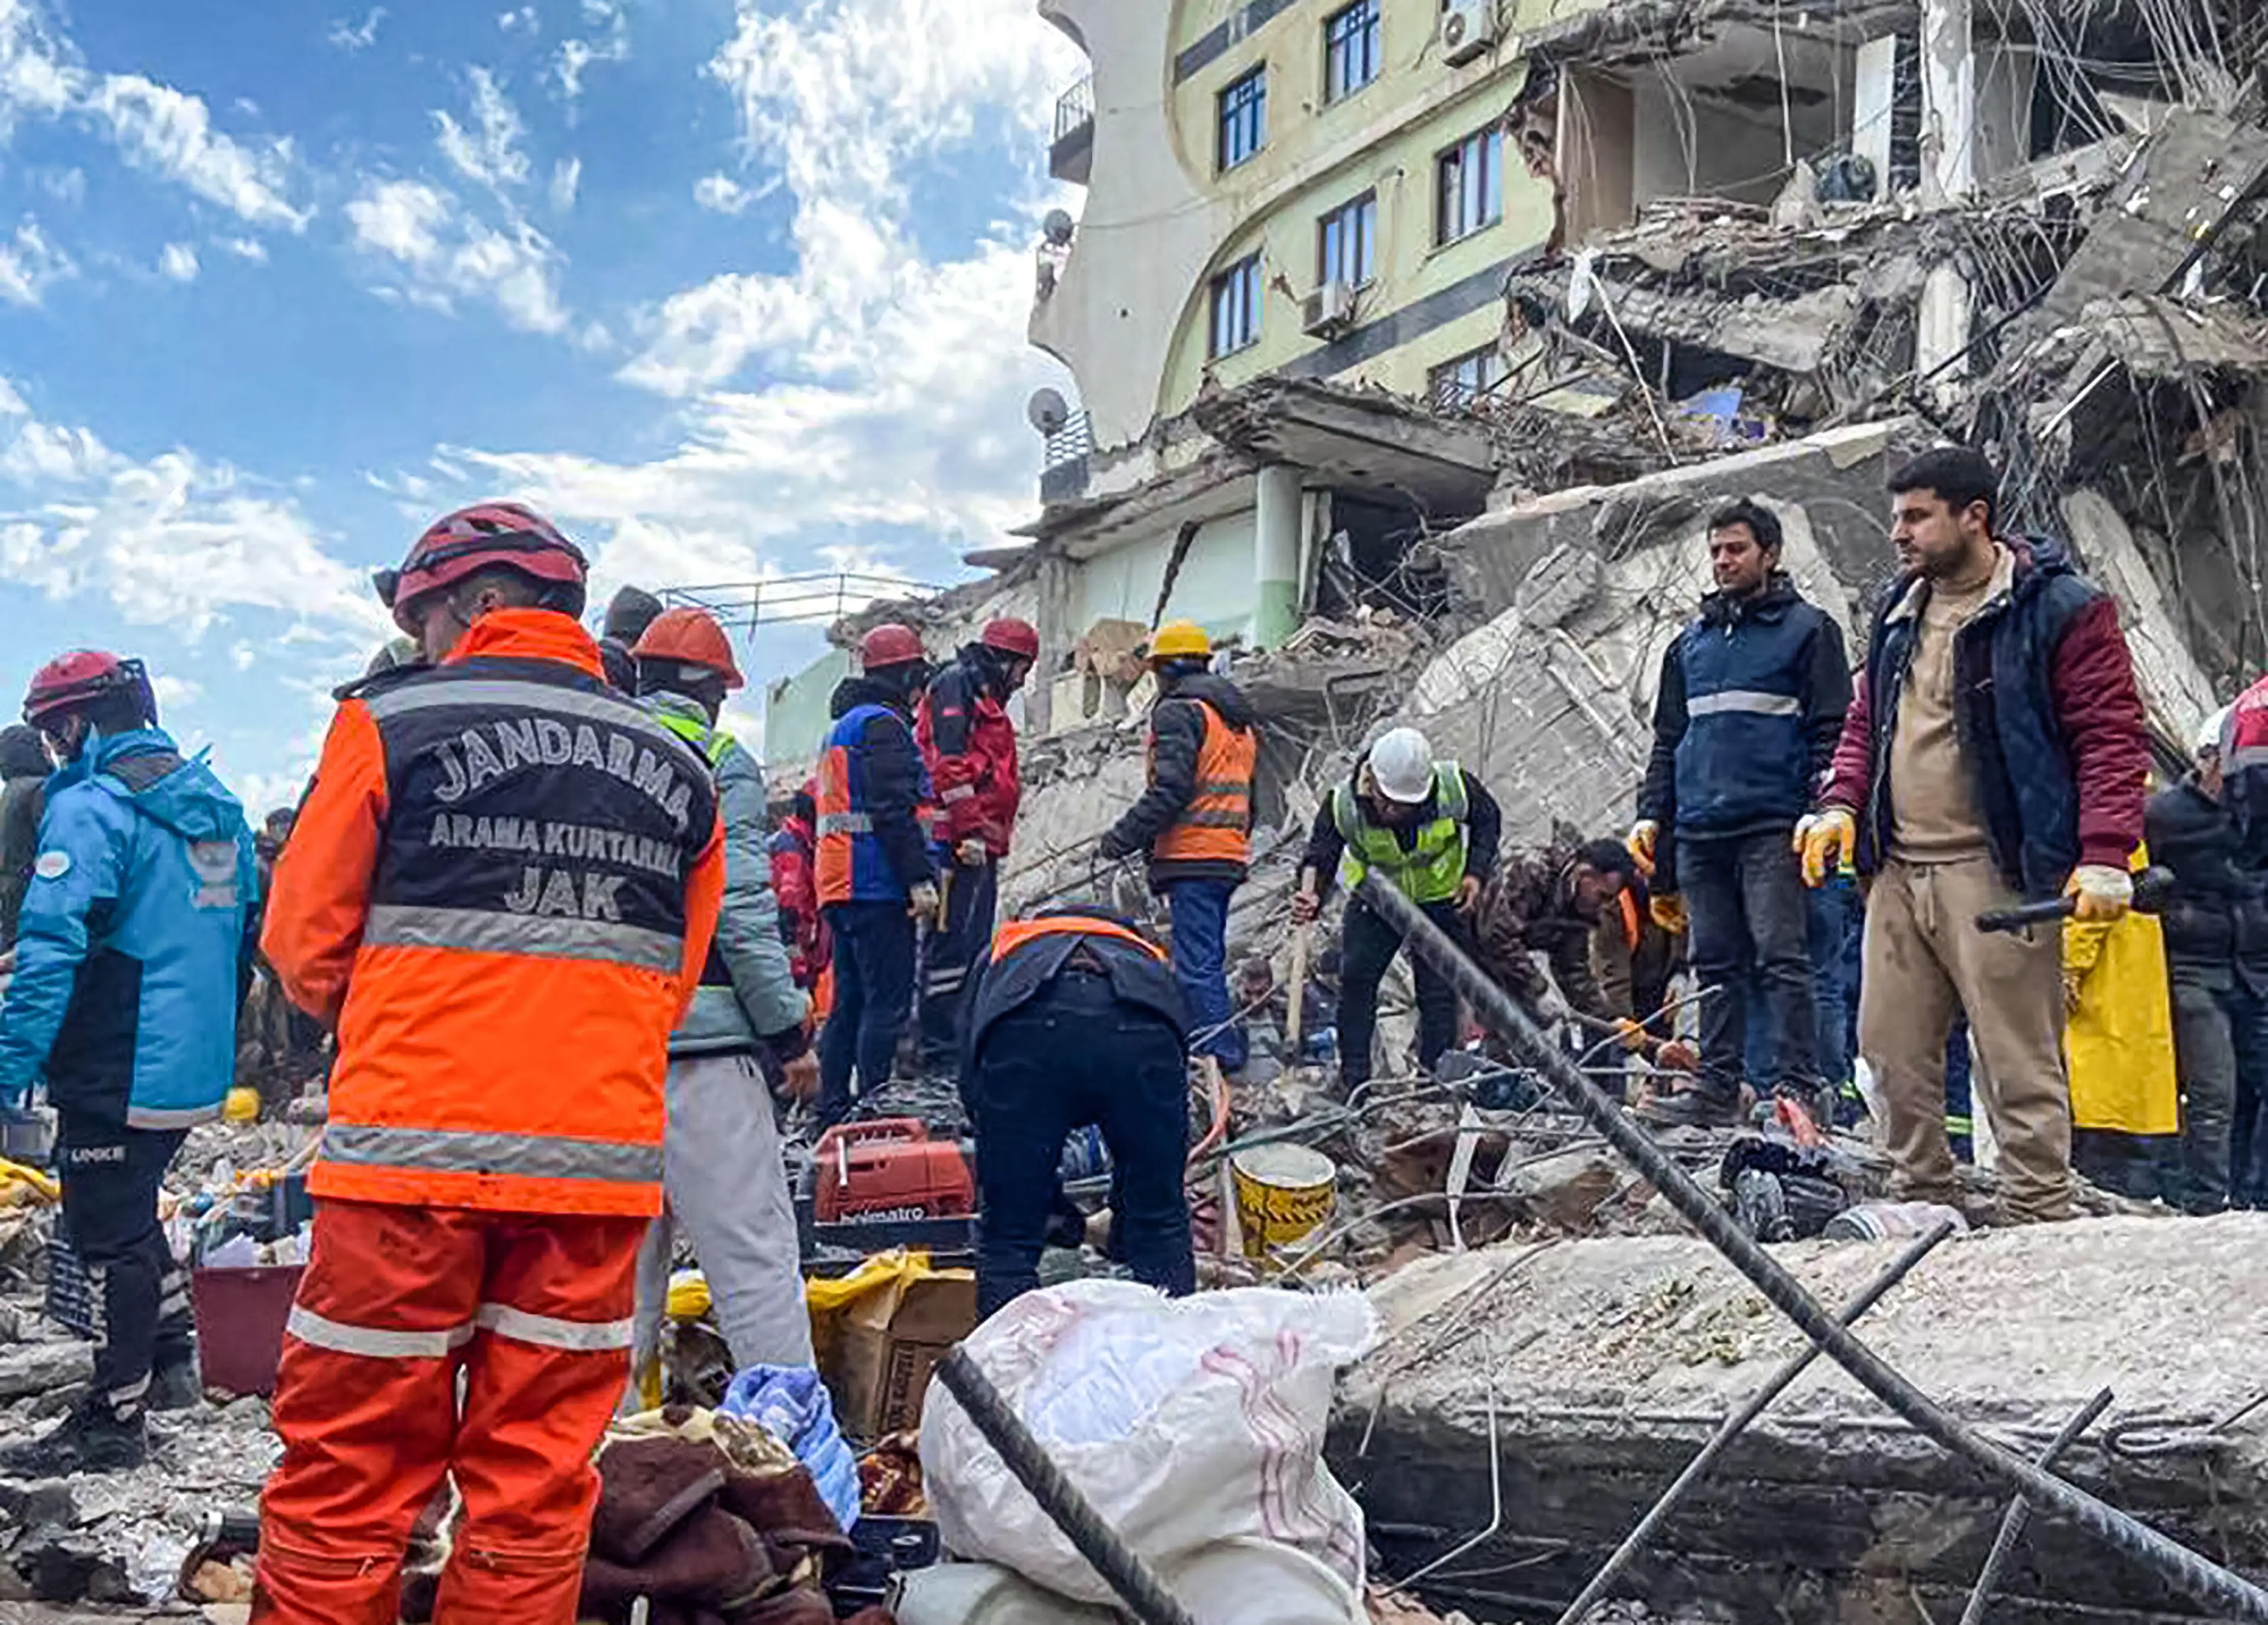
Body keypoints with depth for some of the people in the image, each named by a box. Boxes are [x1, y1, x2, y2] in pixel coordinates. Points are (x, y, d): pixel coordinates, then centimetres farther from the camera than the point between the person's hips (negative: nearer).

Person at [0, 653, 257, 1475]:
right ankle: (172, 1358, 30)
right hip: (198, 1068, 8)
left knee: (110, 1235, 2)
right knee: (130, 1213, 25)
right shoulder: (218, 807, 11)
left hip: (118, 1073, -8)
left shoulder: (90, 808, -15)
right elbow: (245, 940, 20)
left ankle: (113, 1421, 11)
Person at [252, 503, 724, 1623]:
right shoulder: (679, 770, 10)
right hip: (602, 1160, 4)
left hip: (414, 1150, -3)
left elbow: (305, 943, 3)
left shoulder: (391, 722, -2)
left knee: (344, 1478, 7)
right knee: (536, 1480, 10)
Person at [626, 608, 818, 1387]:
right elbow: (742, 911, -11)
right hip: (700, 1040, -6)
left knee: (621, 1255, 14)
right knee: (754, 1257, -5)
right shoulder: (716, 763, -3)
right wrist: (791, 1032, -6)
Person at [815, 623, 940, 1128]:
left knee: (850, 1001, 13)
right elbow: (894, 810, -18)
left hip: (840, 885, 10)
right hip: (878, 885, -10)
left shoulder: (842, 727, 24)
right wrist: (920, 879, -20)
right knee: (888, 1004, -10)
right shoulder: (882, 725, -8)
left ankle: (833, 1112, 15)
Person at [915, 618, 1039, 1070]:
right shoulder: (955, 685, -4)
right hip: (958, 844, -11)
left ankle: (966, 1044, 17)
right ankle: (939, 1053, -11)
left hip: (980, 848, 11)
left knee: (977, 947, 12)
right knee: (952, 944, -11)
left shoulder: (988, 702, 27)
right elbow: (948, 763, -16)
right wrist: (970, 829, -20)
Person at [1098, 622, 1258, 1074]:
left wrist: (1123, 837, -13)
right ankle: (1228, 1048, 17)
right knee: (1208, 960, 15)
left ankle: (1219, 1056, -15)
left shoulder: (1179, 711, -7)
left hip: (1193, 855, -10)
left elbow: (1171, 788, -18)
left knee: (1197, 964, -11)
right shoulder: (1240, 718, 23)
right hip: (1231, 858, 10)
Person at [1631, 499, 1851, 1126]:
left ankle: (1797, 1085, -5)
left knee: (1781, 957, -8)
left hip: (1772, 827, -5)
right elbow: (1667, 739, 24)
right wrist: (1651, 812, 13)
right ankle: (1719, 1084, 12)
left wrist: (1820, 809, -14)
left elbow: (1832, 729, -2)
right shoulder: (1691, 642, 21)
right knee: (1715, 963, 7)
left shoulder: (1808, 629, 5)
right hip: (1699, 830, 6)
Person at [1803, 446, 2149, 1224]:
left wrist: (2105, 854, -18)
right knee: (1892, 1051, 10)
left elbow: (2111, 736, -9)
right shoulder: (1900, 612, 16)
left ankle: (2040, 1219, 6)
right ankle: (1923, 1202, 24)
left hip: (1996, 875, -7)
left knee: (2018, 1066, -3)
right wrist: (1841, 803, 7)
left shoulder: (2061, 608, -5)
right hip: (1896, 870, 7)